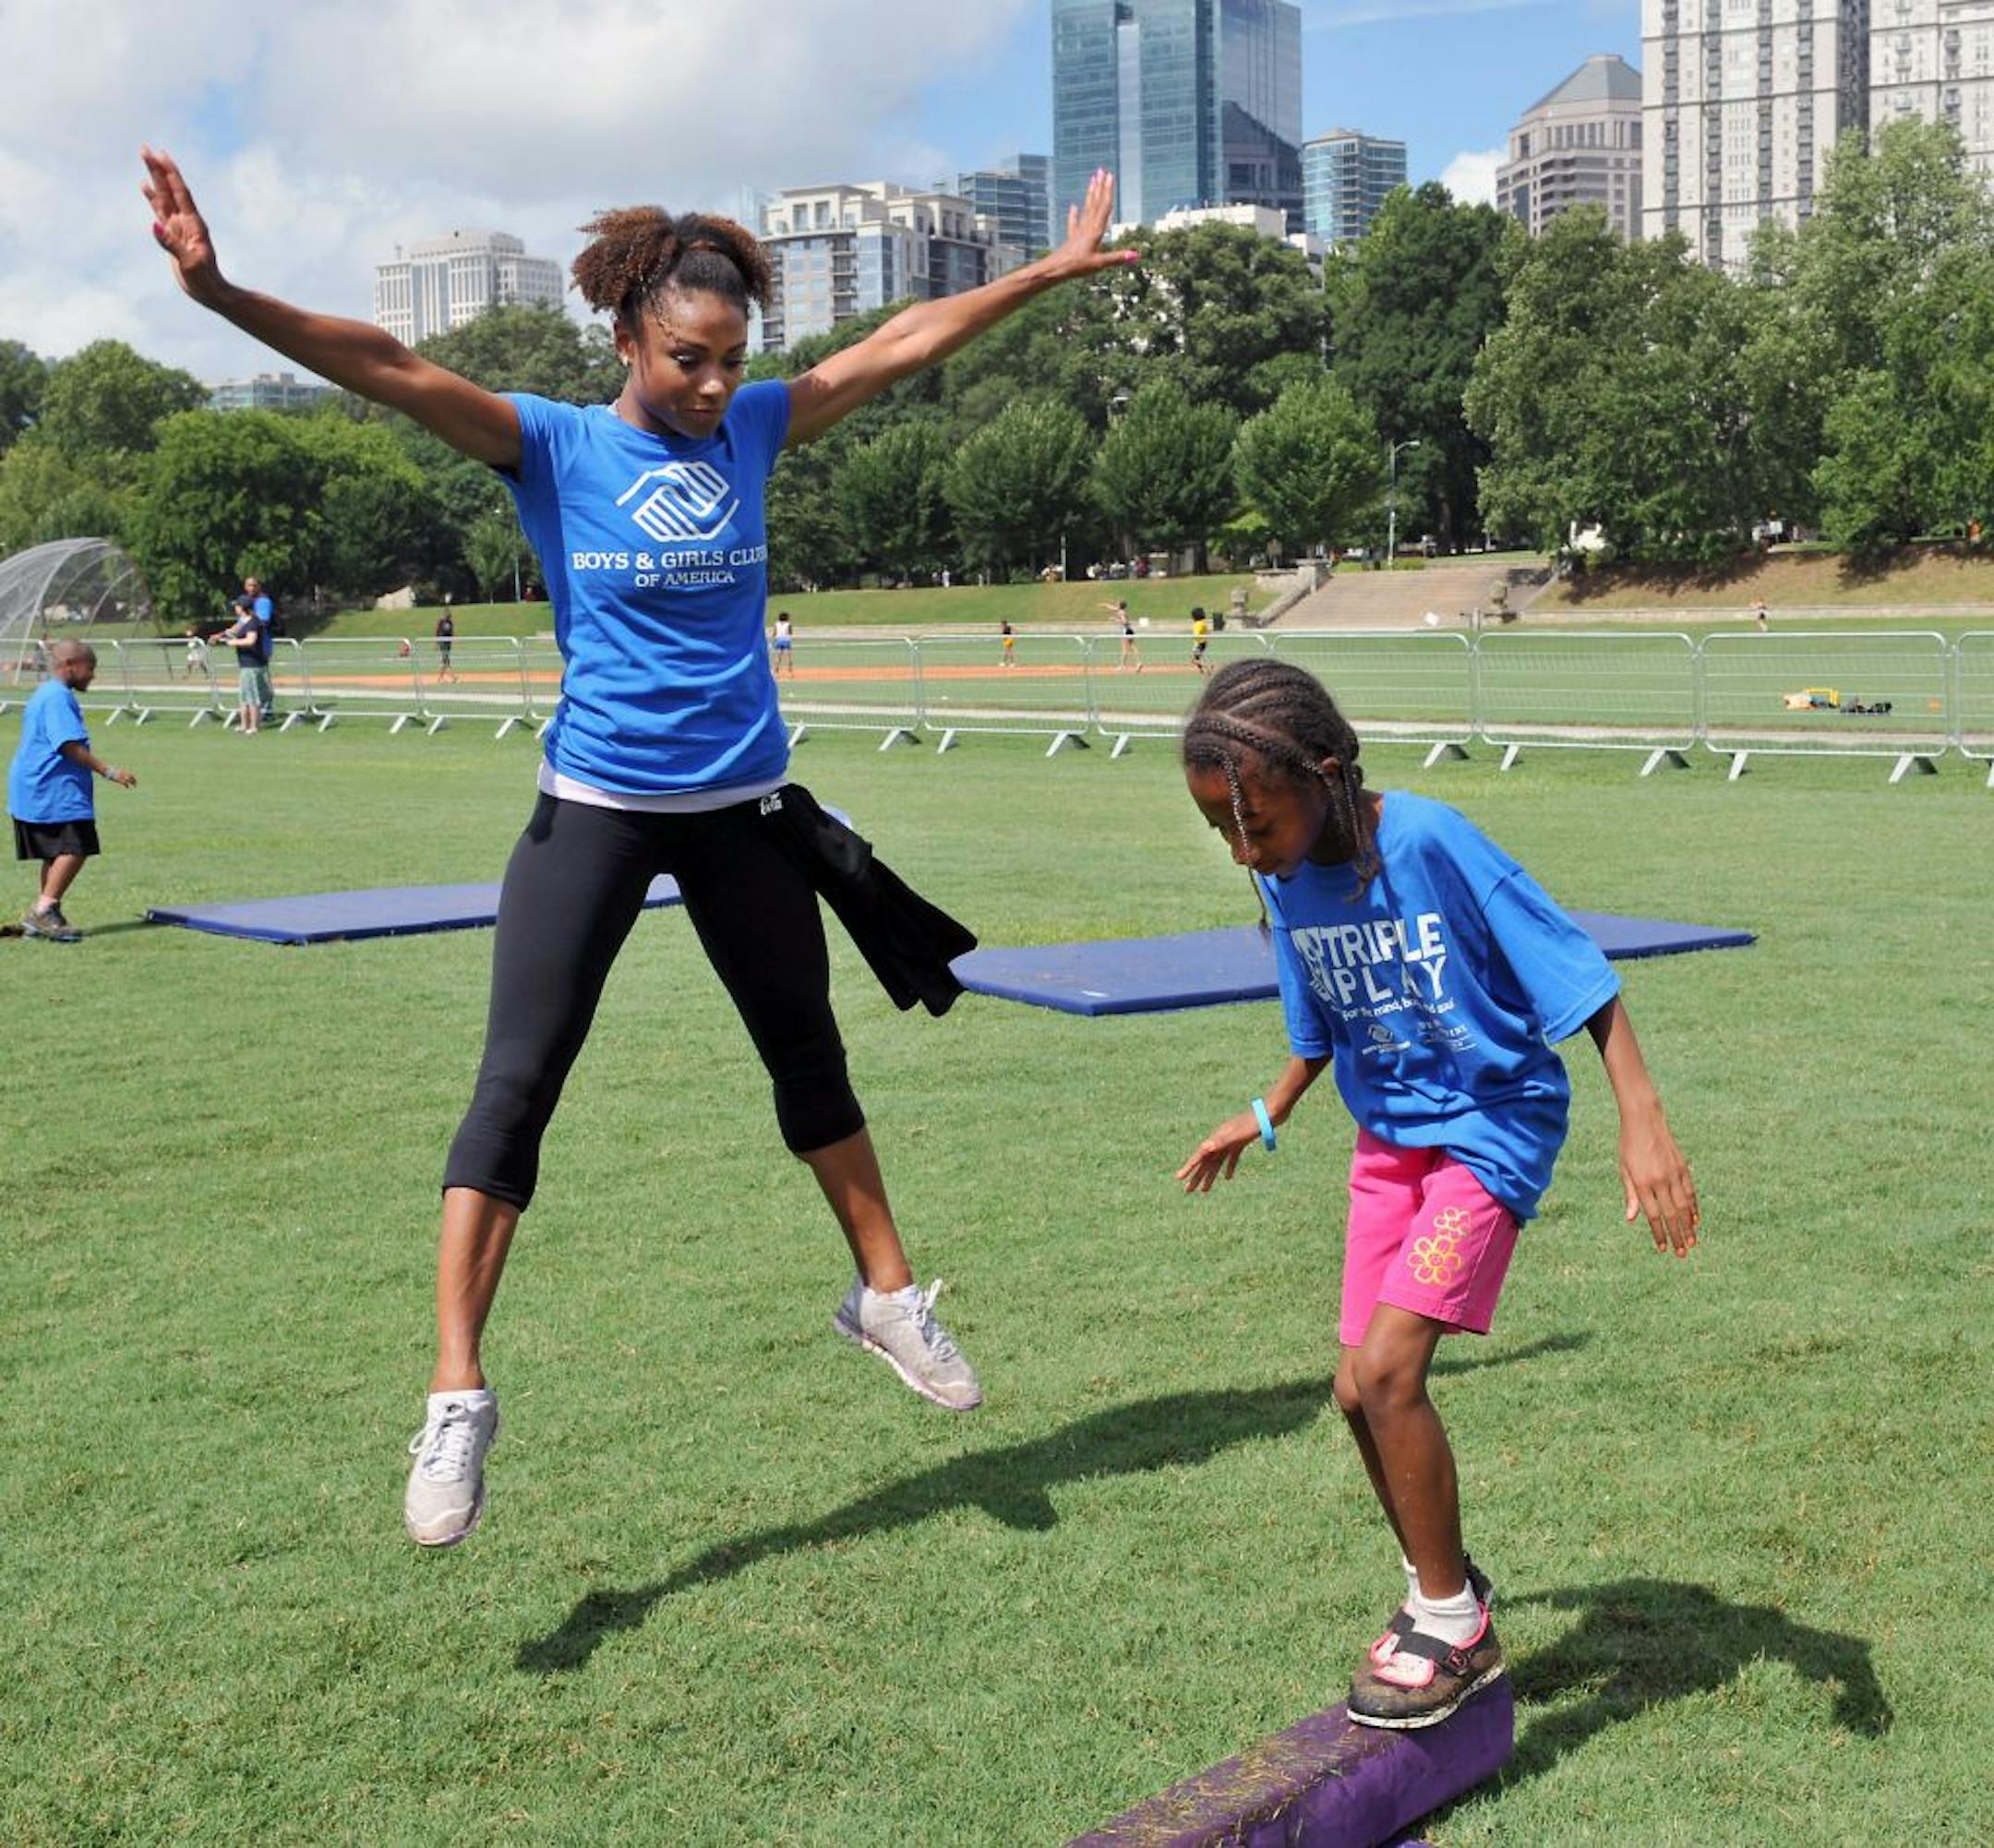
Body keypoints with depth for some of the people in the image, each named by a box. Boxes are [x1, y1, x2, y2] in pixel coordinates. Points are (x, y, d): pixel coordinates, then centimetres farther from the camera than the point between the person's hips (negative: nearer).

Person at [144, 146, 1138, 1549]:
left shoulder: (755, 429, 2)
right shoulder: (554, 445, -7)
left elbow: (904, 342, 8)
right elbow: (390, 370, -19)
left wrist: (1055, 270, 11)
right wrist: (221, 292, -31)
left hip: (743, 803, 4)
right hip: (596, 803, -3)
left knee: (808, 1055, 17)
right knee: (517, 1082, -10)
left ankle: (887, 1294, 35)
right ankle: (458, 1393, -6)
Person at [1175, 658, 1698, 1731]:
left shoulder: (1430, 843, -25)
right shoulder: (1284, 878, -5)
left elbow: (1578, 974, -22)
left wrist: (1643, 1122, -27)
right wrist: (1267, 1117, 20)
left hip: (1491, 1127, -7)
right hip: (1388, 1135, 7)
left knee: (1388, 1368, -17)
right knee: (1358, 1390, 6)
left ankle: (1449, 1621, 2)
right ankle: (1446, 1606, 27)